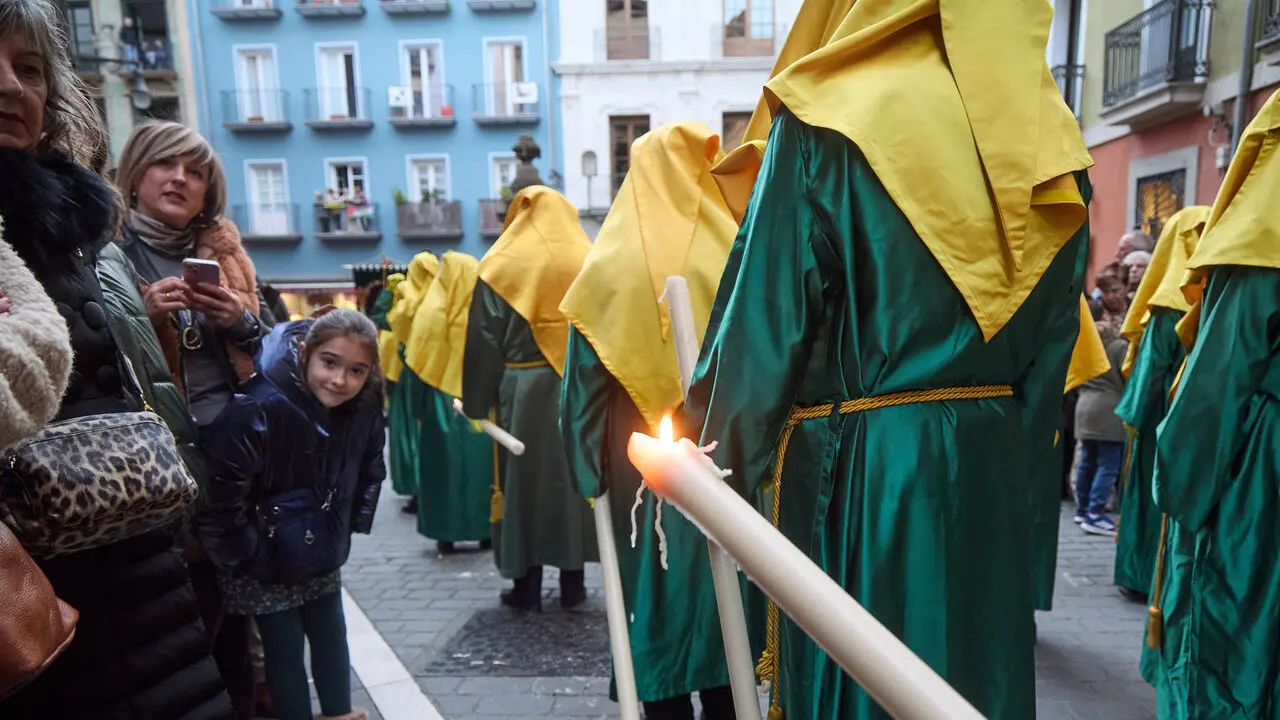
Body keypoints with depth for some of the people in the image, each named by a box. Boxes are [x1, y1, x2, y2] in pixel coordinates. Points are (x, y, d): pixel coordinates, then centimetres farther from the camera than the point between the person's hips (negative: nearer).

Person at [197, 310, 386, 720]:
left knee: (331, 634, 20)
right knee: (285, 648, 6)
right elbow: (220, 495, -26)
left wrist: (351, 524, 5)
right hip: (265, 562, -5)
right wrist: (239, 557, -15)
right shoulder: (259, 410, -31)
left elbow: (370, 470, 6)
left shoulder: (364, 410, -12)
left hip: (322, 554, 6)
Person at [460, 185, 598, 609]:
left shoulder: (501, 265, -2)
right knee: (576, 476, 9)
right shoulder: (591, 262, 5)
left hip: (523, 390, -2)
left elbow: (484, 341, -3)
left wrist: (476, 402, 4)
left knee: (525, 479, 7)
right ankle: (573, 585, 18)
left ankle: (527, 588, 15)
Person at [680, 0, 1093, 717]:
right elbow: (1053, 339, 8)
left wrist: (721, 469, -5)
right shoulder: (1047, 135, 7)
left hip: (858, 465, -5)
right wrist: (1020, 471, 17)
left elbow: (769, 315, -14)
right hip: (995, 459, 6)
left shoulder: (836, 116, -10)